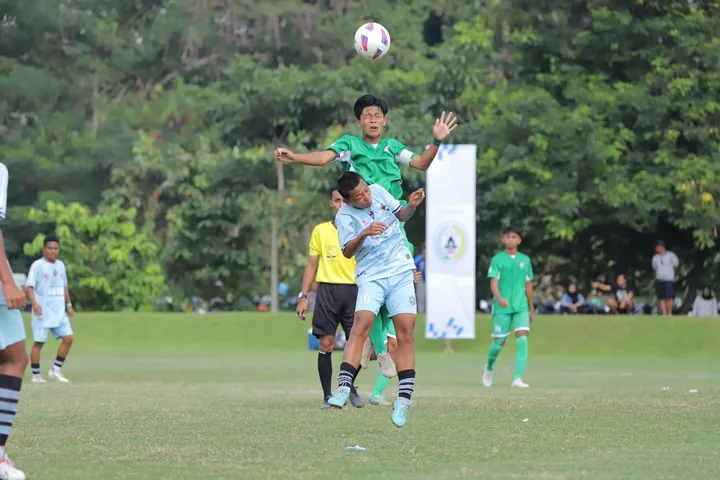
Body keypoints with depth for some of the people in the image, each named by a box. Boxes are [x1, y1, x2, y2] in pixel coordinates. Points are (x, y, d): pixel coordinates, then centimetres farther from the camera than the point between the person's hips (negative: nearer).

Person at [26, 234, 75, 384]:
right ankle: (36, 375, 4)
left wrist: (69, 305, 20)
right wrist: (34, 303, -26)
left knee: (68, 338, -4)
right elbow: (29, 286, -13)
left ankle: (56, 370, 5)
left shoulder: (60, 265, 12)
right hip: (43, 311, -6)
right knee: (38, 342, -2)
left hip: (59, 311, 6)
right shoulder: (37, 265, -7)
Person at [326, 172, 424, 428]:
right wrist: (364, 234, -33)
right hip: (371, 278, -3)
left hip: (401, 273, 3)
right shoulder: (345, 215, -8)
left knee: (406, 333, -7)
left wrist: (412, 205, -2)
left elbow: (401, 215, 18)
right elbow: (347, 252, -17)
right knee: (361, 326, -23)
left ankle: (404, 400, -7)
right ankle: (343, 389, -30)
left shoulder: (379, 191, 2)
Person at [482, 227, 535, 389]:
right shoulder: (497, 259, 0)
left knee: (522, 339, -15)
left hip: (521, 307, 2)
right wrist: (500, 298, -29)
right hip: (502, 308, -2)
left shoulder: (525, 260, 10)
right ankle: (489, 368, 33)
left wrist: (531, 309, 20)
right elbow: (493, 283, -10)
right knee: (499, 342, 2)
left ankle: (517, 378, -18)